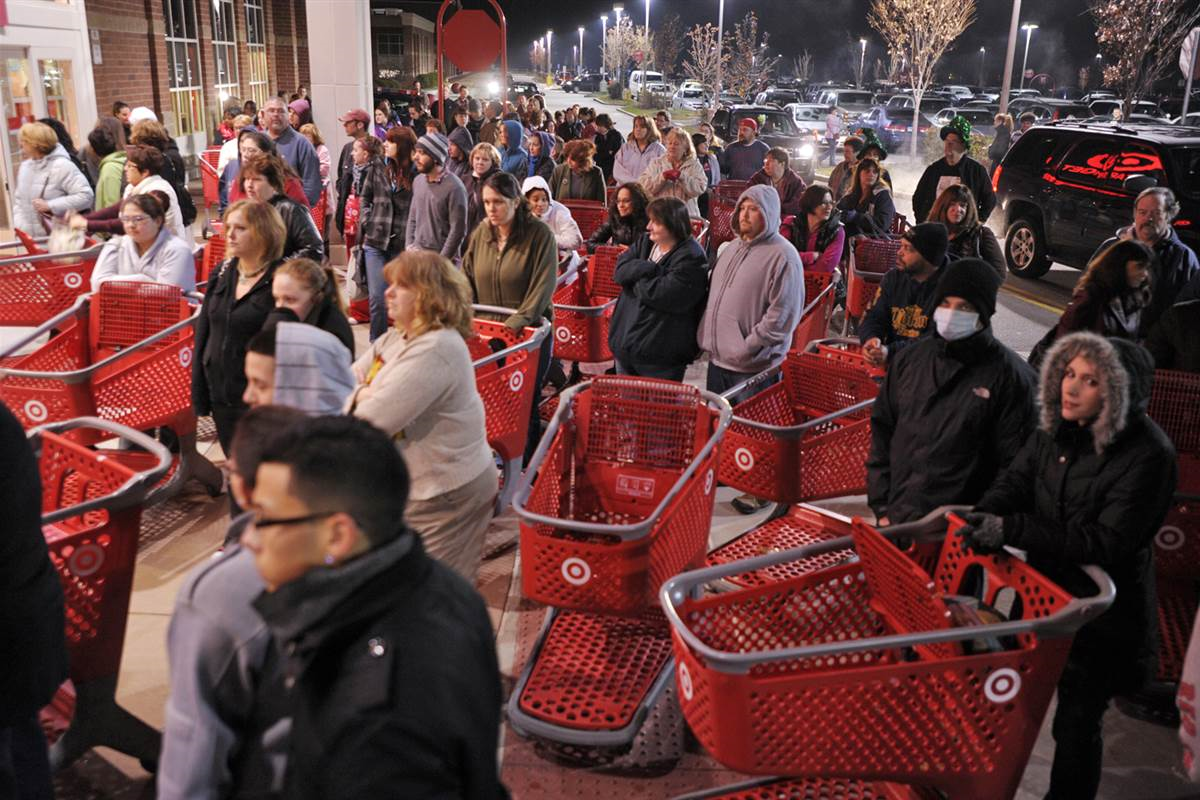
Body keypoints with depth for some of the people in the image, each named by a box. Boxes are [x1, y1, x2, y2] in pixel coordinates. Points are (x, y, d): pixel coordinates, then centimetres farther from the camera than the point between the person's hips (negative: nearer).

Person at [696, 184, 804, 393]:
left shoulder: (783, 256, -13)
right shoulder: (732, 247, 13)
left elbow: (782, 315, -18)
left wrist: (748, 347, -18)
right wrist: (705, 336, 12)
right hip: (716, 359, 8)